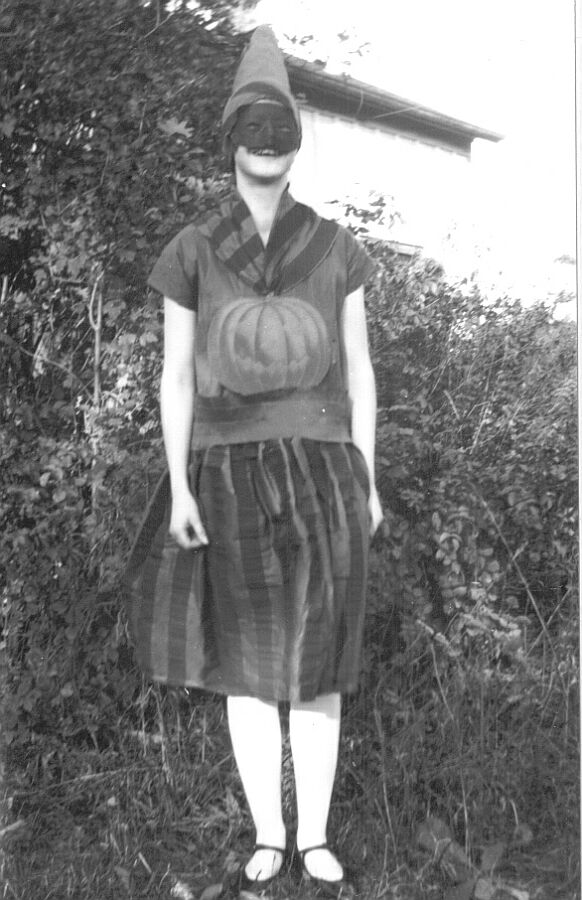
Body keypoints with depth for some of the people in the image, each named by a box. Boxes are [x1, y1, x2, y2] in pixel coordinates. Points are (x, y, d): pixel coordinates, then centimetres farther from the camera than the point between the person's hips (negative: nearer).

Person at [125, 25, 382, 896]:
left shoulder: (336, 249, 6)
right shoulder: (190, 253, 3)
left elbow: (358, 373, 6)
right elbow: (175, 377, 1)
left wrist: (368, 483, 3)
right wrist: (179, 488, -8)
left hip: (320, 478, 1)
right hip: (232, 480, 0)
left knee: (317, 664, 5)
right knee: (247, 664, 6)